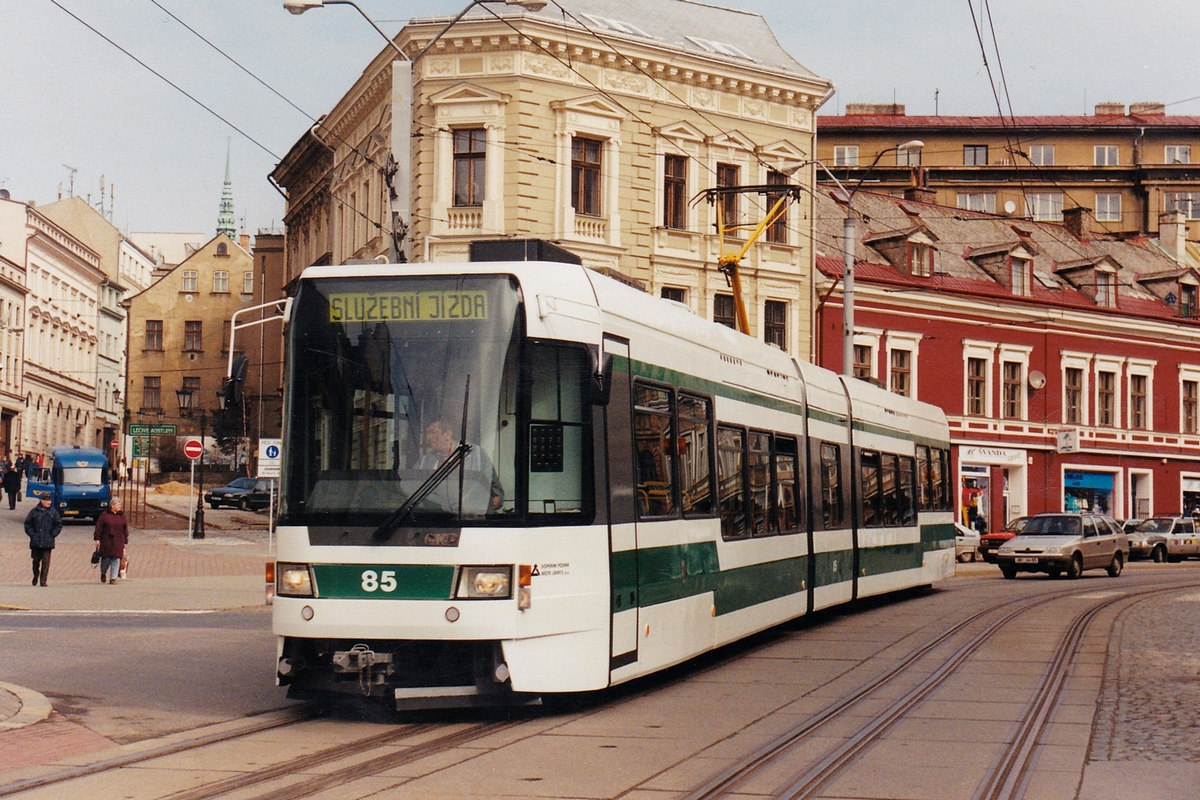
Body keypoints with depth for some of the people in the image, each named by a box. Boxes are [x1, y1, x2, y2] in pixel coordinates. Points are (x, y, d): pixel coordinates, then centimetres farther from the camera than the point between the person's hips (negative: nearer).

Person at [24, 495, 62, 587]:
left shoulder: (53, 512, 4)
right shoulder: (34, 511, 2)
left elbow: (59, 525, 7)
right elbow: (27, 524, 6)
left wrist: (52, 535, -2)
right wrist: (32, 535, -3)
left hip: (48, 542, 0)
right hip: (36, 542, 0)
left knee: (46, 562, -5)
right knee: (36, 560, 9)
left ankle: (43, 580, -2)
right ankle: (35, 576, 31)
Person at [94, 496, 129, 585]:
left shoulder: (121, 516, 10)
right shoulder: (104, 515, -1)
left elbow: (125, 529, 13)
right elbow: (98, 527, -1)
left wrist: (125, 542, 9)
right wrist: (97, 539, -7)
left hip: (118, 542, 3)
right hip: (106, 541, -3)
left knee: (116, 560, -4)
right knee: (106, 559, 0)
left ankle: (113, 578, -1)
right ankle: (103, 573, 28)